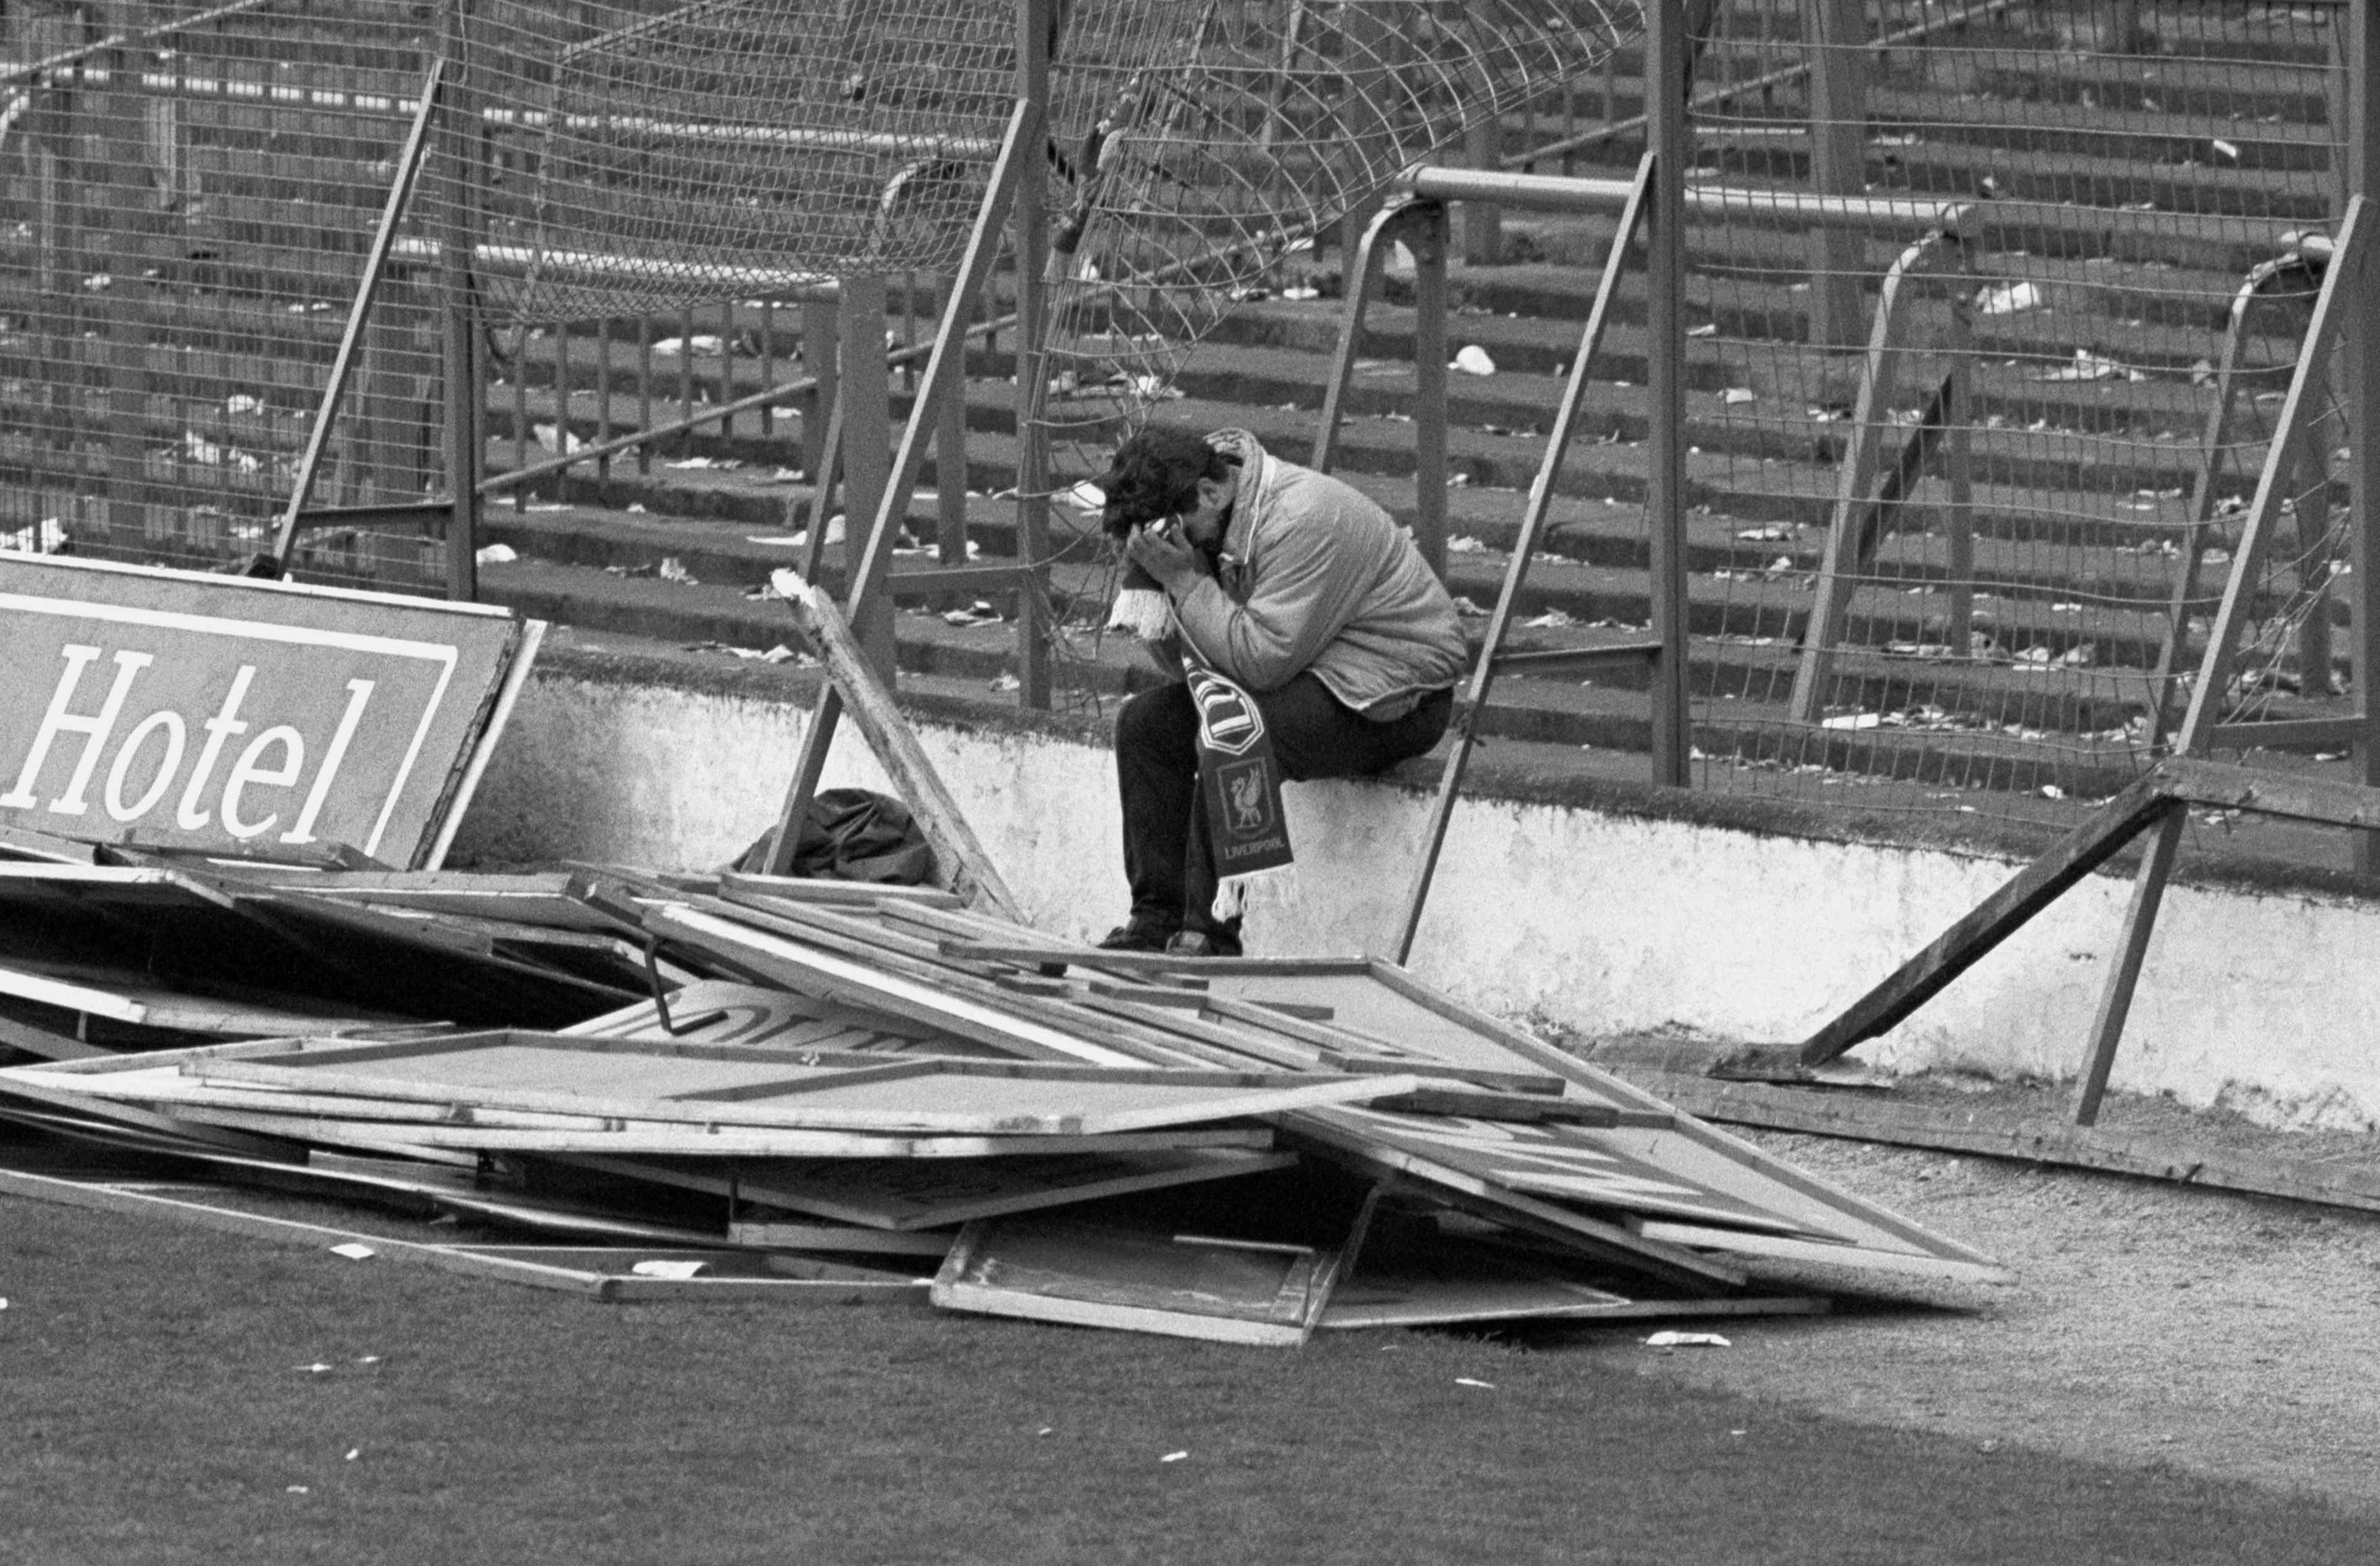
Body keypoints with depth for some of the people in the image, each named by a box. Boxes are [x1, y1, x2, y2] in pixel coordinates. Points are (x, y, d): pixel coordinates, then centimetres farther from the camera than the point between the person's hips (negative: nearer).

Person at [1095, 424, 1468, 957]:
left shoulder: (1304, 521, -27)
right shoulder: (1209, 520, 2)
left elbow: (1264, 659, -30)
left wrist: (1185, 581, -26)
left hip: (1394, 697, -10)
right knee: (1145, 723, 0)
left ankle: (1209, 938, -22)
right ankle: (1157, 922, 2)